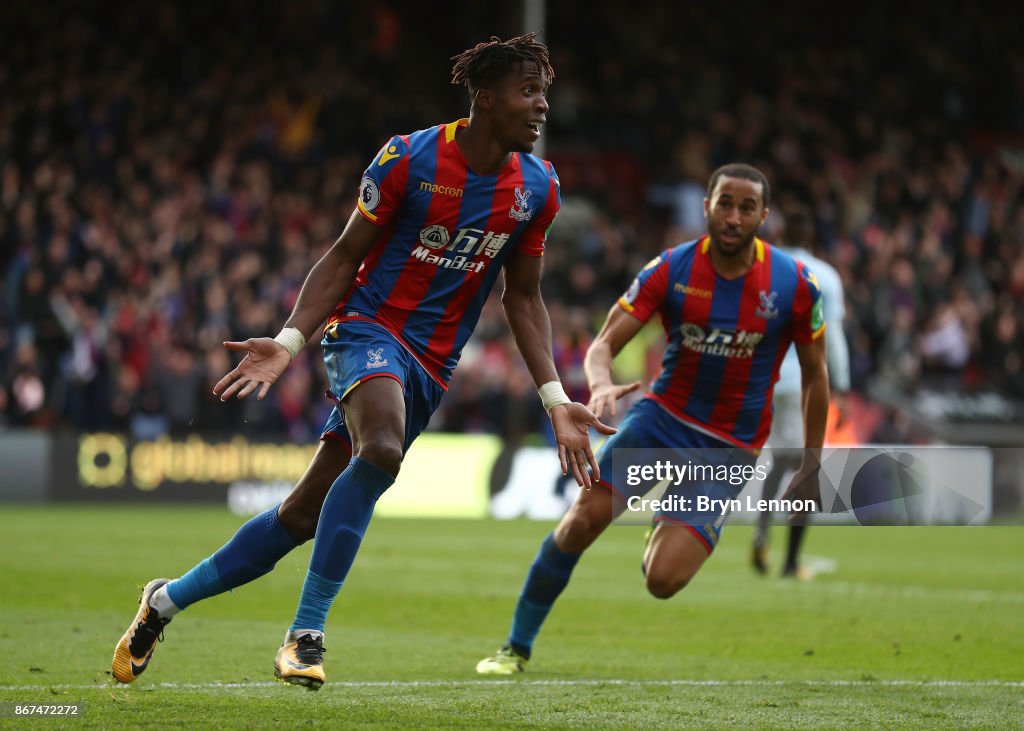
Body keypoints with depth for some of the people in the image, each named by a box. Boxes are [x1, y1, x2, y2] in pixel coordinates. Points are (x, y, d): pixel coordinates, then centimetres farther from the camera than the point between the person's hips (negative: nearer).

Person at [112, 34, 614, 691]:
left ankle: (168, 599, 21)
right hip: (368, 329, -5)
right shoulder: (408, 159, -11)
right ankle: (307, 632, -25)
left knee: (302, 516, 3)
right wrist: (290, 340, -16)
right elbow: (346, 256, -3)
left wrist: (556, 401, 2)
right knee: (382, 448, -37)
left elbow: (523, 297, 11)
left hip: (430, 370, 5)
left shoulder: (538, 188, 3)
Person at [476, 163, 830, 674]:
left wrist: (812, 468, 5)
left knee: (662, 580, -15)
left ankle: (667, 533, 25)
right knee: (584, 517, -19)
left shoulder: (795, 285, -10)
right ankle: (517, 647, -1)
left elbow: (815, 373, 3)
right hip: (662, 415, 1)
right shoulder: (670, 270, -8)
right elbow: (603, 344, -9)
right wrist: (601, 383, -33)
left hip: (730, 448, -1)